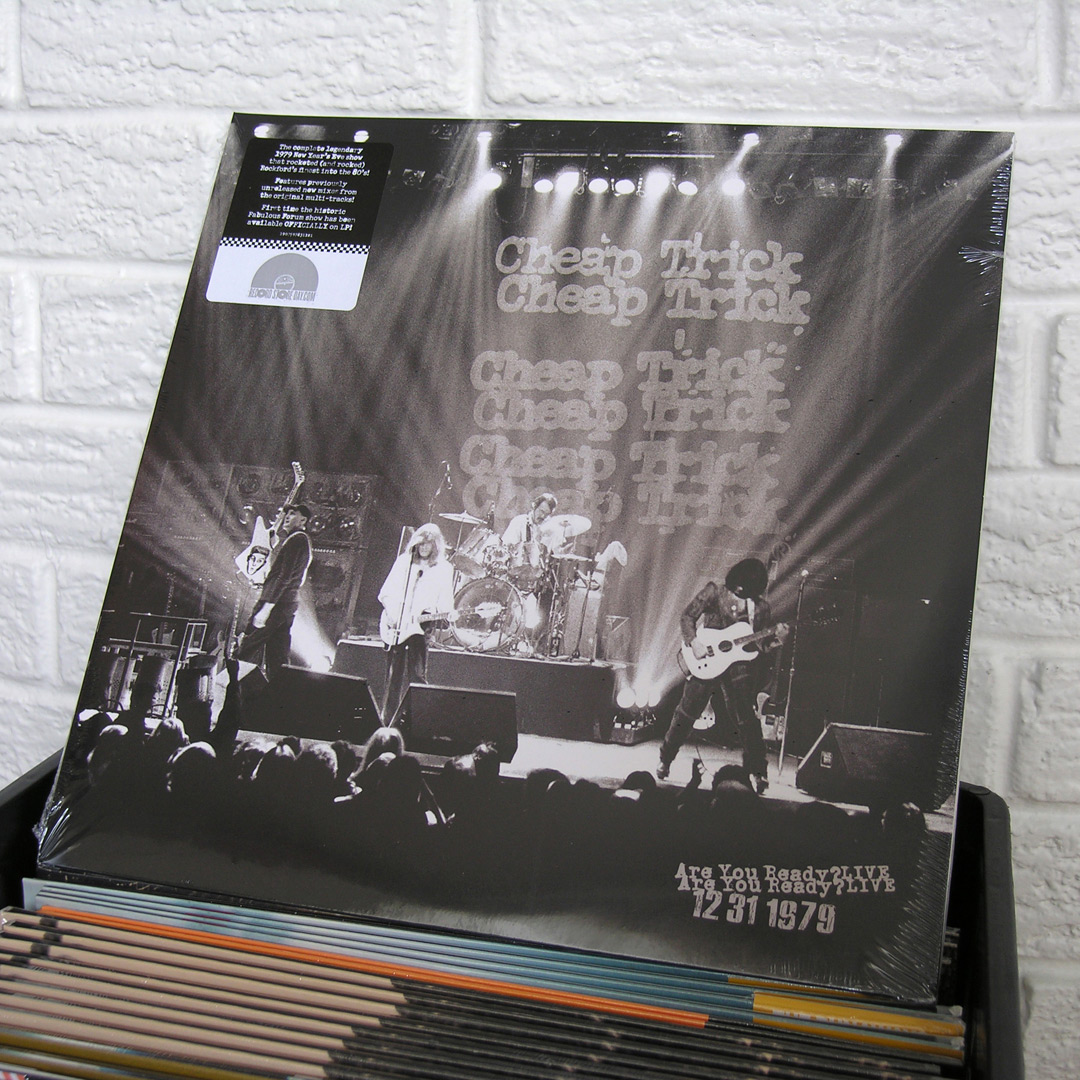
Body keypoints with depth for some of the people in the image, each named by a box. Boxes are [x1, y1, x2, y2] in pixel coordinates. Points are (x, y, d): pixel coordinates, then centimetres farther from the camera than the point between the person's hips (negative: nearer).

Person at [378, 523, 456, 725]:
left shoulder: (444, 569, 6)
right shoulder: (403, 561, 10)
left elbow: (444, 602, 3)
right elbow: (385, 592, 10)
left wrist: (447, 614, -19)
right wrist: (391, 611, -6)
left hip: (420, 626, -2)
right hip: (394, 627, 2)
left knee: (417, 676, -9)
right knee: (394, 679, 5)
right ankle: (388, 722, 11)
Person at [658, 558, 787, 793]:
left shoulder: (760, 607, 4)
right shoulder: (714, 592, -2)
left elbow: (761, 644, 7)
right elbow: (687, 617, -1)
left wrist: (776, 639, -14)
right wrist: (693, 642, -16)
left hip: (740, 664, 1)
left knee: (746, 718, -7)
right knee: (687, 711, 4)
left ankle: (757, 771, 3)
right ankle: (665, 759, 21)